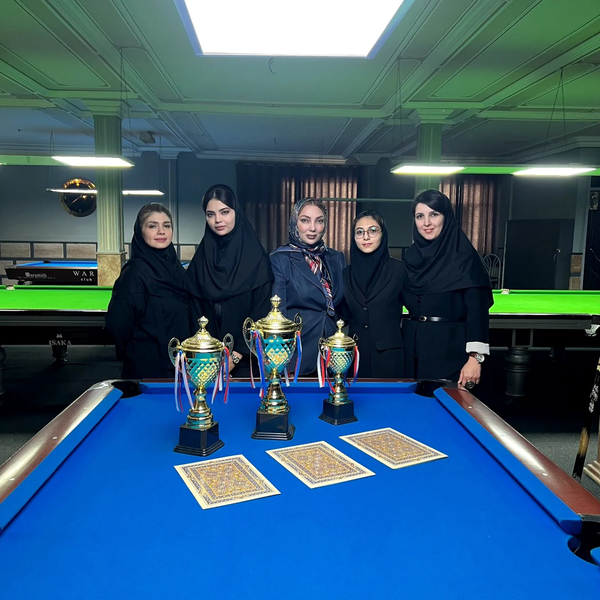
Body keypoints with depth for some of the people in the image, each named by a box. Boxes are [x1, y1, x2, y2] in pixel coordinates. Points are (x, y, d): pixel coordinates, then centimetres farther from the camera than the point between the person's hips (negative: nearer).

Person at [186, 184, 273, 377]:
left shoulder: (257, 257, -5)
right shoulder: (200, 259, 4)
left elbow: (262, 312, -9)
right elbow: (196, 312, 3)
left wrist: (236, 355, -14)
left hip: (248, 358, -2)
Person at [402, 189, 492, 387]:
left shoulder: (464, 256, -8)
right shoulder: (411, 256, 8)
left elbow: (477, 310, -13)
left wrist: (475, 357, -19)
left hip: (450, 348, -5)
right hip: (413, 347, 5)